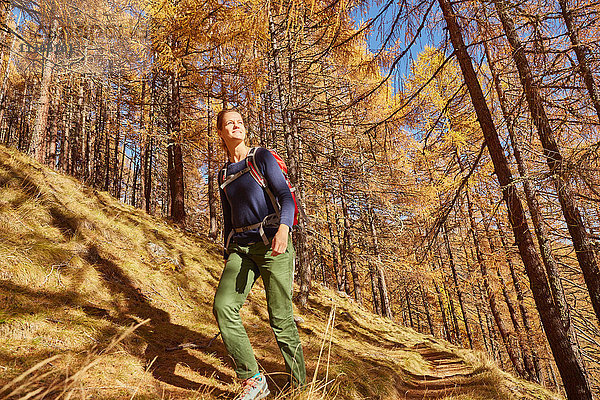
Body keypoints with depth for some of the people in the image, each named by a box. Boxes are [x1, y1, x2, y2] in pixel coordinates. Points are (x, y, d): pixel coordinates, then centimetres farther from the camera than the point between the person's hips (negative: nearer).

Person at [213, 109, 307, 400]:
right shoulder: (223, 175, 19)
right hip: (240, 248, 5)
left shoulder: (262, 157, 4)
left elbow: (286, 196, -8)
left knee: (280, 318, -5)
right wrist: (227, 257, 19)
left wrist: (283, 228, -27)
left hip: (272, 243, -5)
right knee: (223, 305, -17)